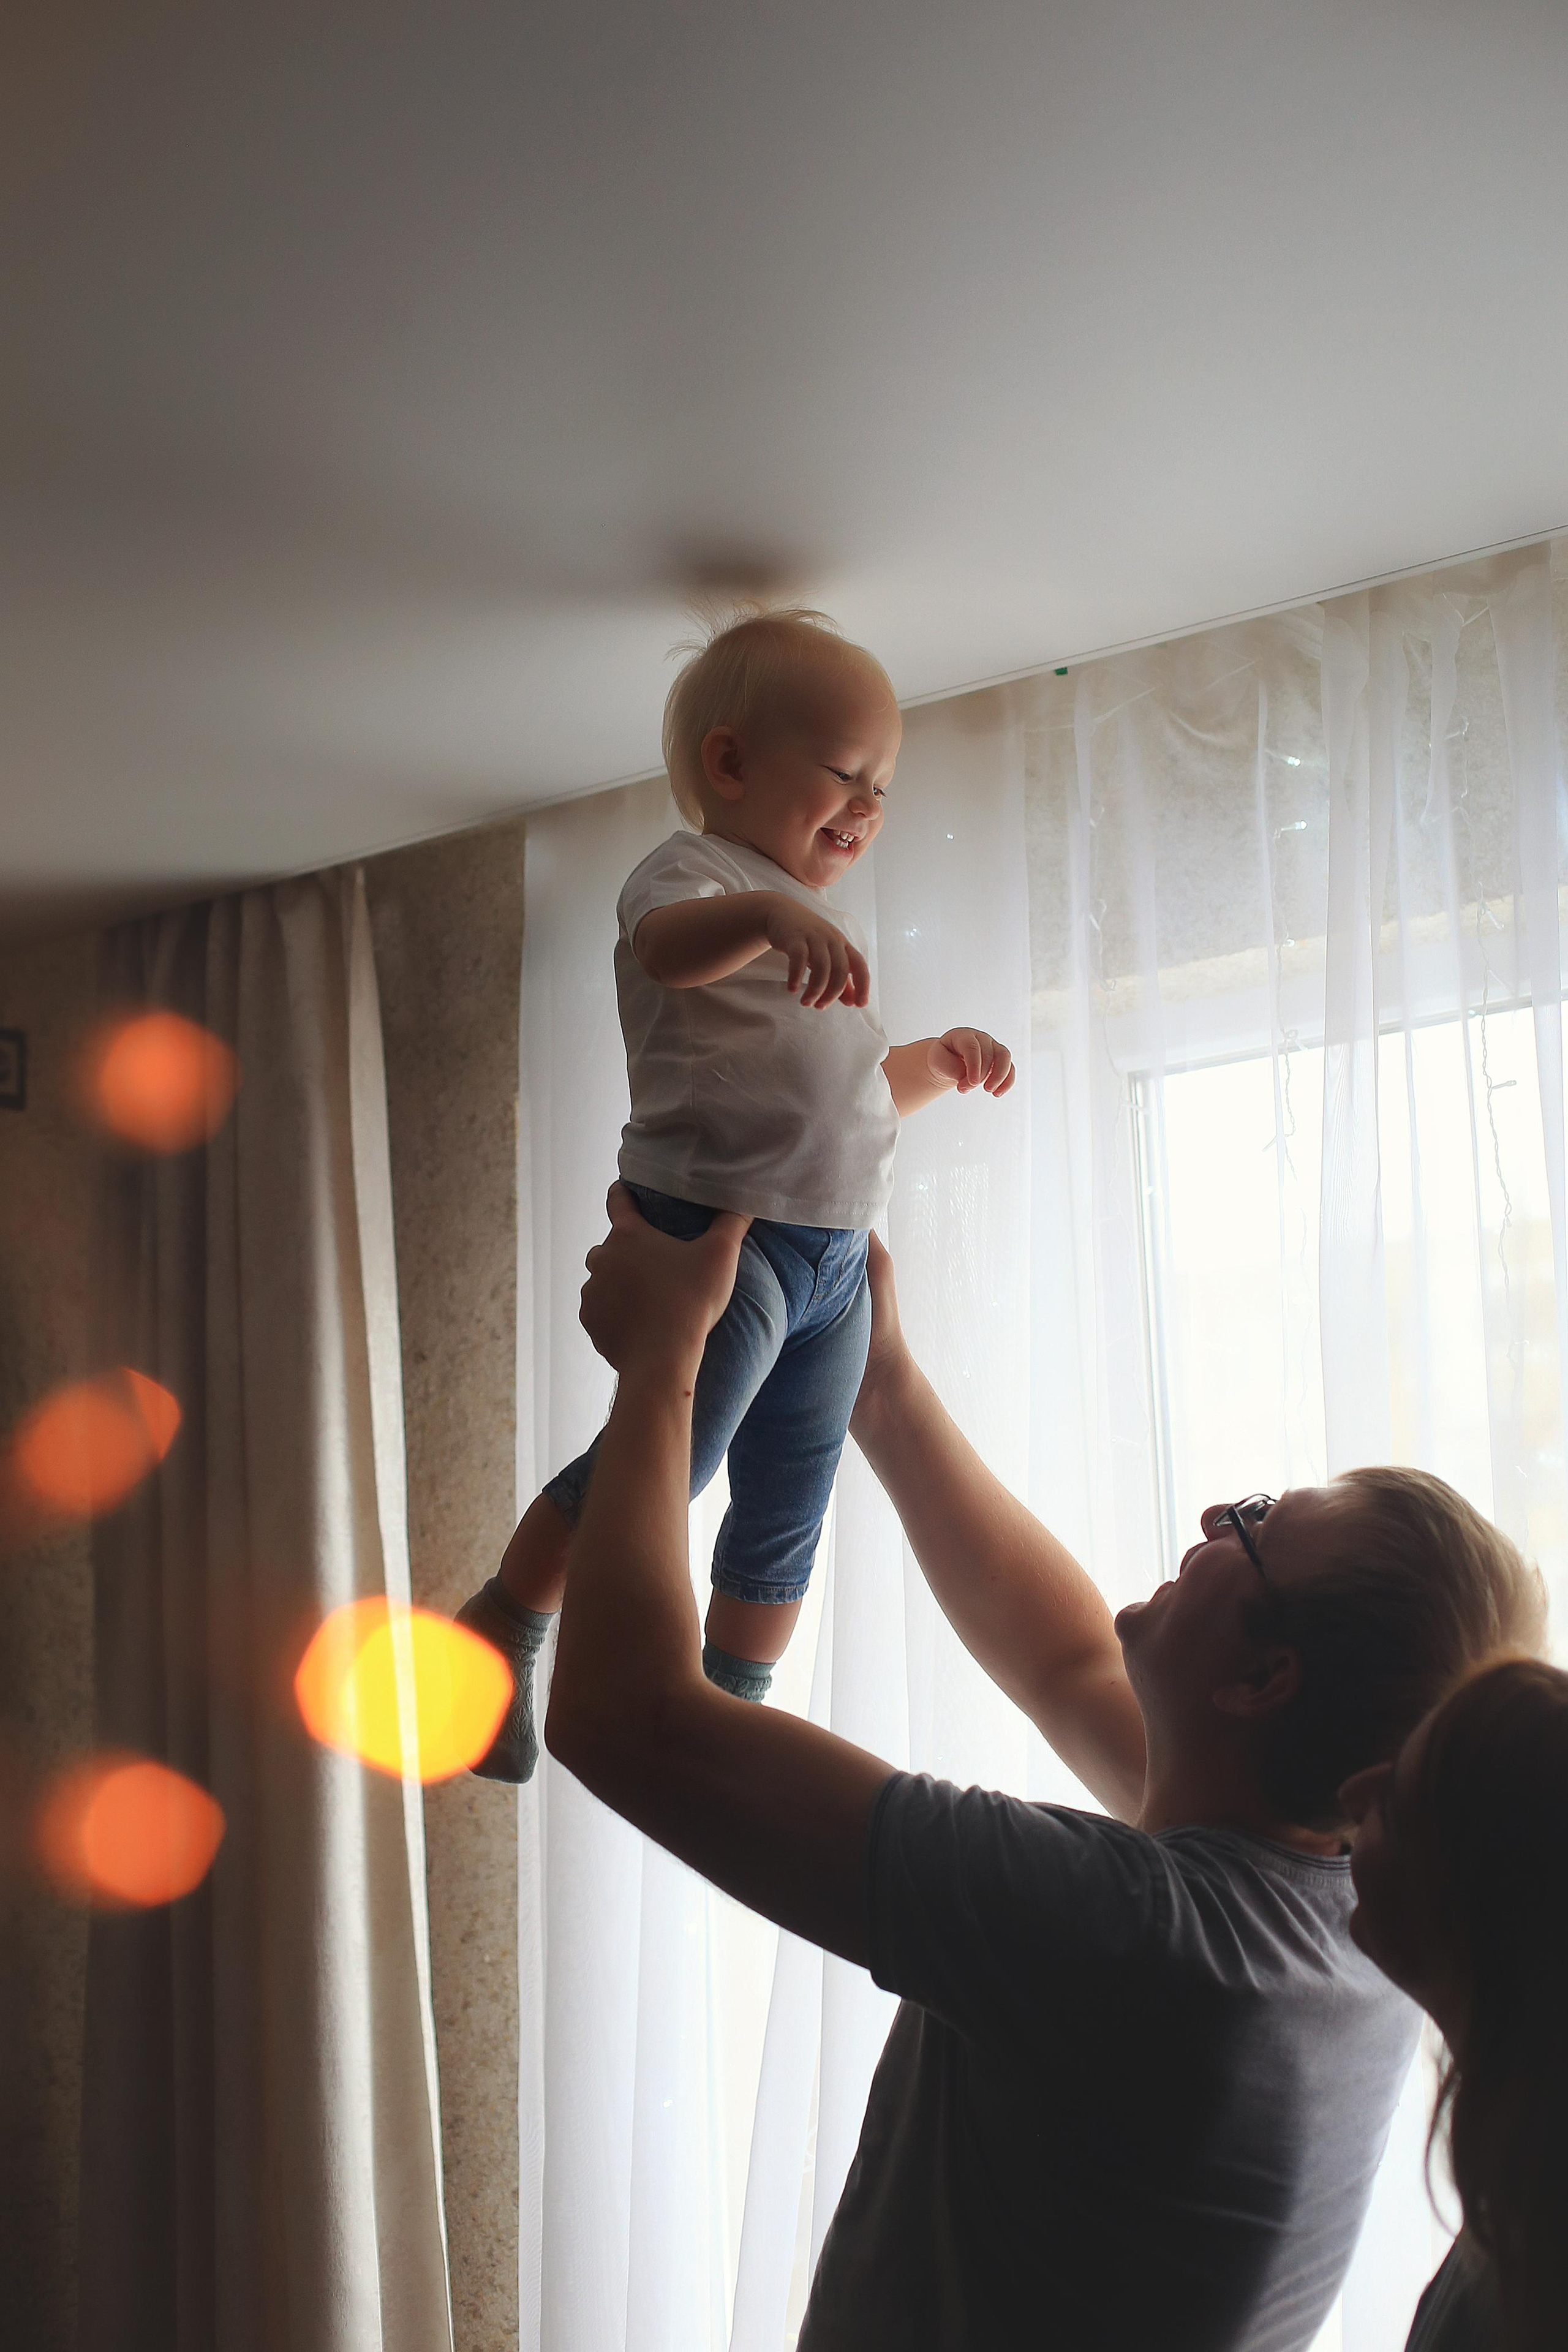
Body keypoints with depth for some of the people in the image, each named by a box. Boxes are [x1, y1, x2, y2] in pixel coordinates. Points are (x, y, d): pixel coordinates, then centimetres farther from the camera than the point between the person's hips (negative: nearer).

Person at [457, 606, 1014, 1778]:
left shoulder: (823, 927, 25)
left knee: (785, 1526, 13)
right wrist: (769, 914, -50)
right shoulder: (692, 871, -4)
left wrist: (940, 1061, 16)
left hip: (836, 1257, 9)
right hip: (717, 1224, -8)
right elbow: (668, 945, -30)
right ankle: (504, 1626, 7)